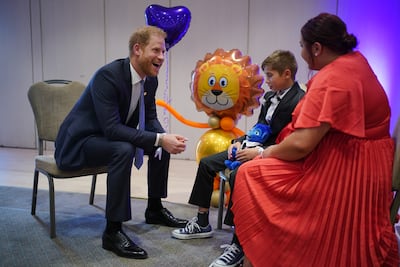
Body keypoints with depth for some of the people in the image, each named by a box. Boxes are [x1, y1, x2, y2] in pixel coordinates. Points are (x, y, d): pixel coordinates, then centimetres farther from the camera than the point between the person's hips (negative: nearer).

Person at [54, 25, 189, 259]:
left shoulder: (151, 79, -3)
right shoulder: (107, 76, -28)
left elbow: (150, 118, 4)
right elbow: (111, 128, -34)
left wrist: (165, 137, -19)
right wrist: (159, 139, -38)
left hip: (110, 137, 9)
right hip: (78, 142, -8)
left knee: (162, 143, 6)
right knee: (124, 150, -35)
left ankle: (155, 208, 21)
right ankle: (113, 231, -25)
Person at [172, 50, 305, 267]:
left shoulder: (299, 101, -16)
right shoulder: (270, 96, 11)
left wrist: (259, 152, -27)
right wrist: (240, 141, 2)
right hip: (255, 148, 10)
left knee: (237, 175, -36)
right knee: (206, 164, 4)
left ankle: (239, 244, -24)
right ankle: (202, 224, 14)